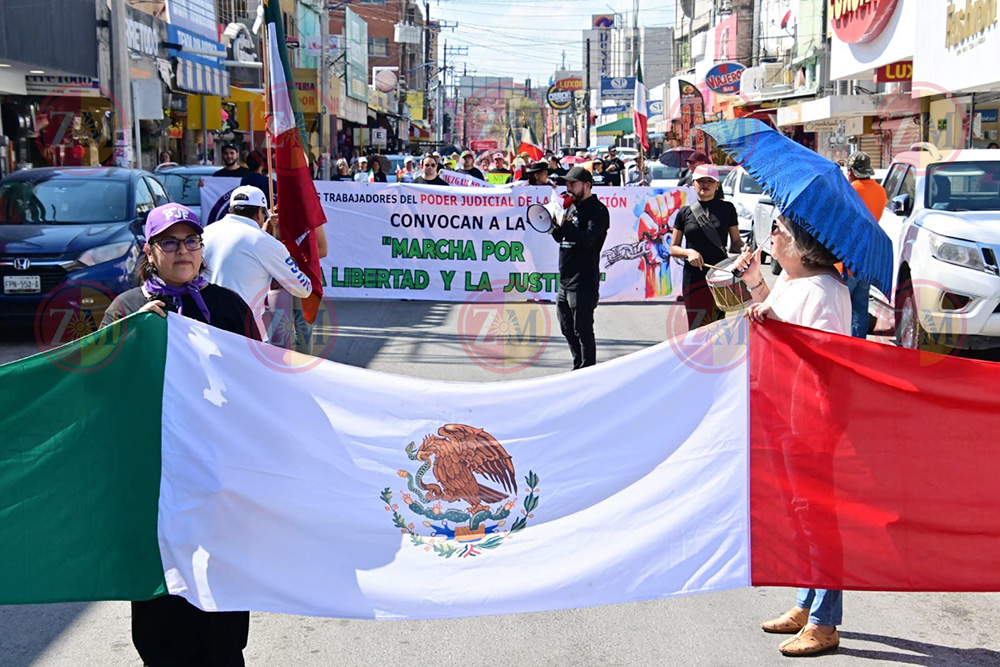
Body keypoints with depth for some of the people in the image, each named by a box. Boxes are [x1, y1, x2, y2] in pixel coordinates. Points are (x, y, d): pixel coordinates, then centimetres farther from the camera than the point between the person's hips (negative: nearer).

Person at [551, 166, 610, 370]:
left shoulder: (597, 210, -9)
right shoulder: (573, 207, 18)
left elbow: (588, 239, -23)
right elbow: (560, 237, 20)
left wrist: (564, 223, -29)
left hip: (583, 282, -9)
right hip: (566, 280, 9)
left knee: (582, 330, -7)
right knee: (567, 329, 17)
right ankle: (579, 367, 29)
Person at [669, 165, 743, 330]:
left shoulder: (727, 209, 6)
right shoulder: (685, 212, 8)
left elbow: (736, 241, 11)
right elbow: (673, 249, 9)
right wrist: (688, 252, -11)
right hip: (694, 278, 1)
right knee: (697, 329, 1)